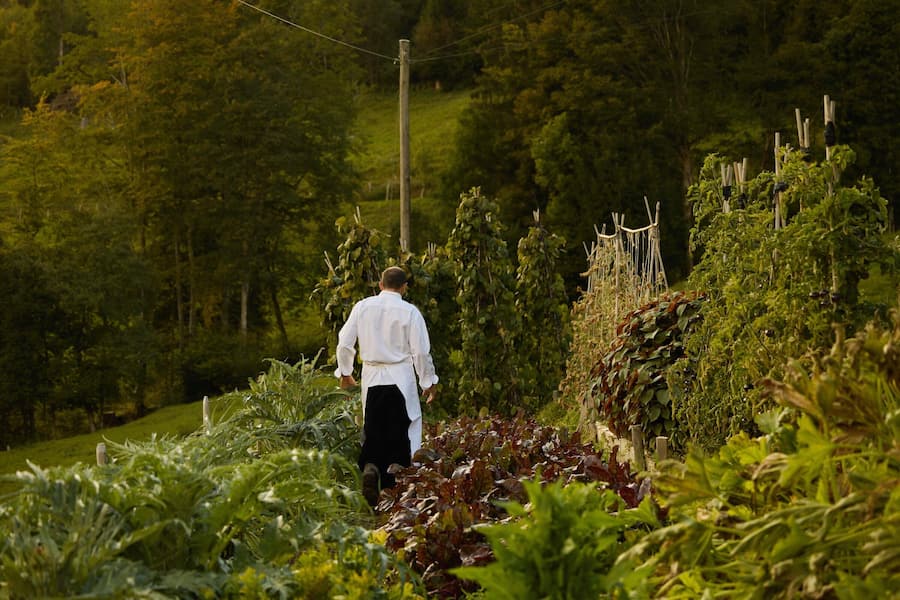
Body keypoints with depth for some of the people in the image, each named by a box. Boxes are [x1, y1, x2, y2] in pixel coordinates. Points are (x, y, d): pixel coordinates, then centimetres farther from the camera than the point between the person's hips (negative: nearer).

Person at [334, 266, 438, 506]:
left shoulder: (362, 307, 3)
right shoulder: (409, 312, -6)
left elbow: (344, 343, 6)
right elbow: (421, 352, -5)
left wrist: (345, 372, 21)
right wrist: (428, 382, 7)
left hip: (371, 378, 3)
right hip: (401, 379, -3)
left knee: (373, 431, 12)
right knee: (399, 434, 5)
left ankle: (370, 466, -15)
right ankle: (392, 487, 1)